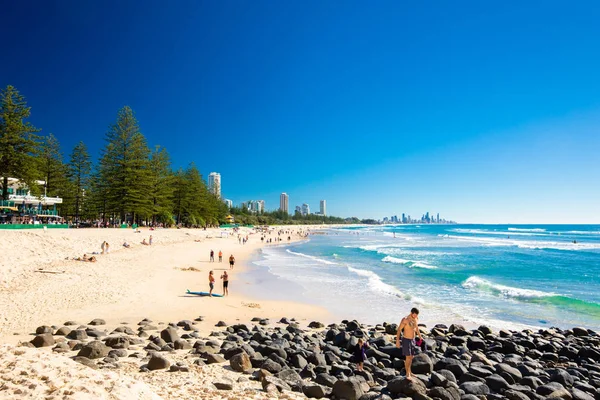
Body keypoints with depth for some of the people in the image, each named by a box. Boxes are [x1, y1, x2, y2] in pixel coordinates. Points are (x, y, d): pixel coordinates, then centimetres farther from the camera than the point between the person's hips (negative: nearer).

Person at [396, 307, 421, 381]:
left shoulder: (416, 318, -1)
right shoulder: (405, 320, -22)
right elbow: (399, 330, -17)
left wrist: (420, 337, 20)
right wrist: (397, 341, -20)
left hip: (413, 340, 6)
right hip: (406, 340, -6)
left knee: (411, 357, 14)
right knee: (408, 357, -5)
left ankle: (409, 371, 30)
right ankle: (407, 373, 9)